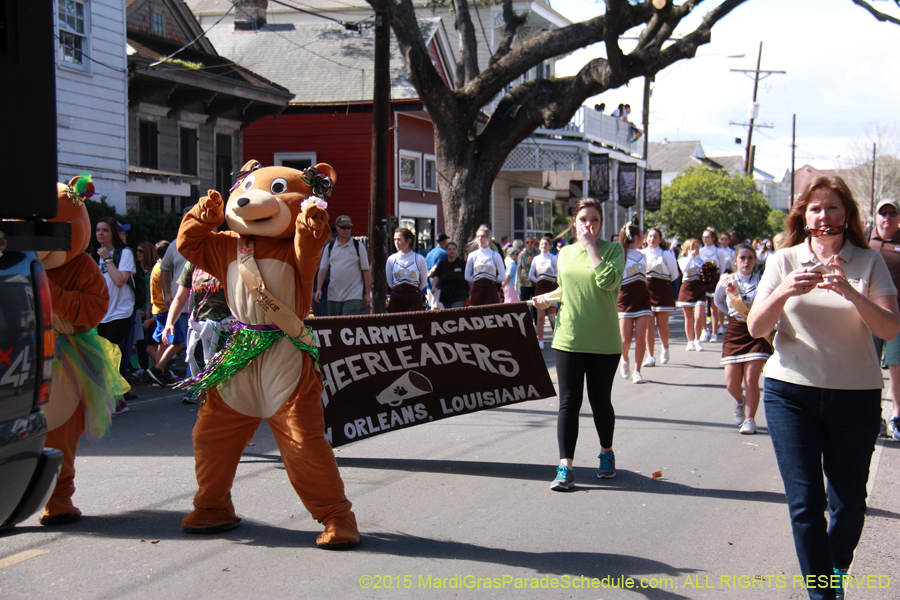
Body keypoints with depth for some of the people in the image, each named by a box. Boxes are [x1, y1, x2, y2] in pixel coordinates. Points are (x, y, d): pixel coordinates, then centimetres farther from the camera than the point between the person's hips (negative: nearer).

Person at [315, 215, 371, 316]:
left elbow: (366, 271, 5)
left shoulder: (359, 246, 4)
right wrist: (318, 289, -4)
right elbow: (323, 270, 9)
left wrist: (368, 293, 2)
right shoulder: (329, 248, 11)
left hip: (353, 296, -3)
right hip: (333, 296, 3)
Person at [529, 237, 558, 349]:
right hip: (540, 288, 3)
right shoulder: (536, 259, 10)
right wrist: (538, 280, 1)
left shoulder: (553, 258, 1)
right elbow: (530, 275, 12)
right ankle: (540, 341, 0)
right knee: (540, 316, -2)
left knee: (552, 316, 0)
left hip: (551, 287, -3)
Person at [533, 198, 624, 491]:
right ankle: (565, 467, -4)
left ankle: (606, 453, 33)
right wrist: (548, 298, 10)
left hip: (604, 342, -2)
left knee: (600, 401, 9)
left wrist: (591, 246, -14)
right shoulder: (565, 253, 10)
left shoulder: (613, 250, -2)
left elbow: (607, 280, -21)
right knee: (569, 402, -3)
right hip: (568, 339, 2)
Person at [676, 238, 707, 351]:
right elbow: (685, 269, -19)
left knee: (698, 317, -14)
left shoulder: (701, 259, 12)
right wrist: (691, 256, -15)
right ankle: (690, 341, 18)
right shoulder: (683, 259, 3)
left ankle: (697, 340, 3)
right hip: (687, 289, -1)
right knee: (688, 318, 6)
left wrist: (697, 257, -6)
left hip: (699, 289, 1)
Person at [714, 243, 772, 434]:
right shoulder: (726, 281, 2)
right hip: (734, 332, 2)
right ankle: (740, 401, 35)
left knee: (751, 379, -9)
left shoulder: (762, 281, -5)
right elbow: (718, 301, 22)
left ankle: (750, 419, 6)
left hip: (757, 332, -2)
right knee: (732, 384, 1)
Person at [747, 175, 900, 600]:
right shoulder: (784, 261, 4)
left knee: (849, 501, 8)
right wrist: (784, 292, -19)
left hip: (855, 394, 0)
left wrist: (850, 292, -24)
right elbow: (755, 328, -1)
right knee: (804, 502, -4)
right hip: (791, 393, 0)